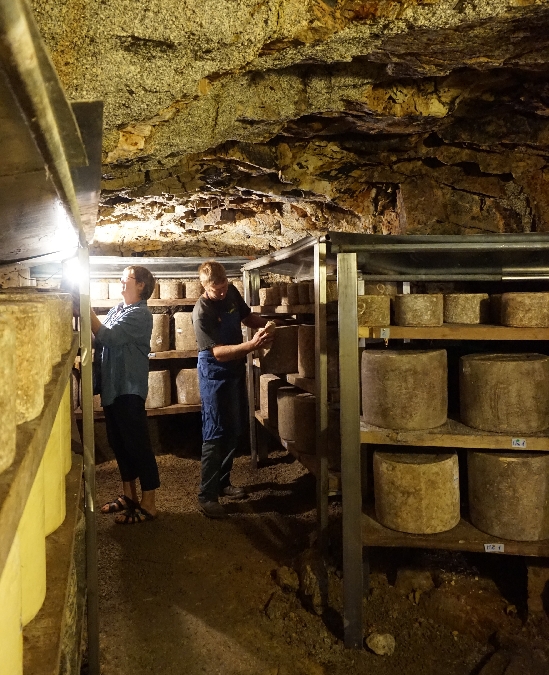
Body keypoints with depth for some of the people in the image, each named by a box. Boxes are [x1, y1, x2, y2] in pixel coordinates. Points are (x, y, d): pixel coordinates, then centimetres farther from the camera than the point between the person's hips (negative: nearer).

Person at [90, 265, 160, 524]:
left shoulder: (140, 314, -13)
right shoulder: (117, 310, 15)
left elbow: (107, 337, -23)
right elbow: (100, 341, 10)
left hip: (129, 389, -9)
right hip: (112, 387, 9)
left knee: (138, 444, -2)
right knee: (118, 443, 16)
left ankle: (148, 504, 7)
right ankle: (129, 495, 29)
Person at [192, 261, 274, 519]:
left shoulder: (231, 292, -2)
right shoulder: (202, 312, -23)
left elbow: (246, 316, 15)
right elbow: (218, 352, -28)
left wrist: (265, 324, -5)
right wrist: (252, 345, -40)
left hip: (236, 370, 8)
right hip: (215, 374, -8)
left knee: (233, 431, 15)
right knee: (215, 435, -7)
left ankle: (222, 482, 29)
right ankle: (206, 496, 2)